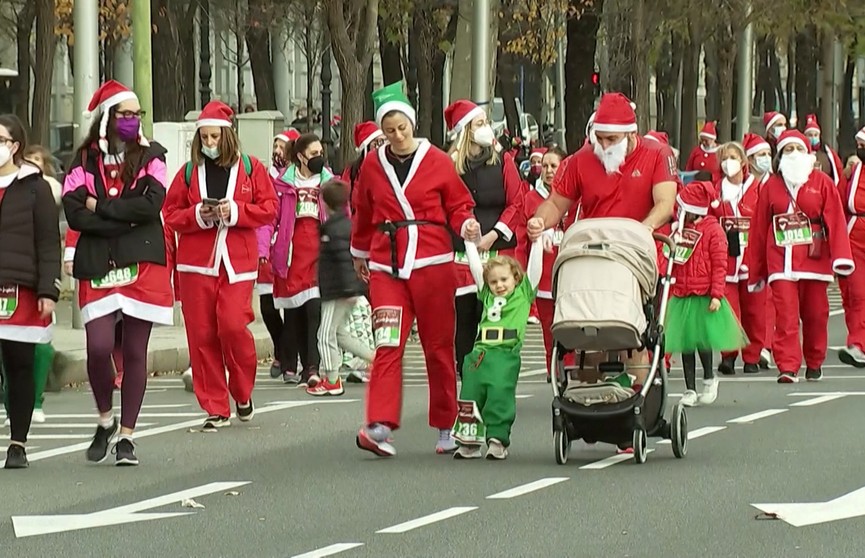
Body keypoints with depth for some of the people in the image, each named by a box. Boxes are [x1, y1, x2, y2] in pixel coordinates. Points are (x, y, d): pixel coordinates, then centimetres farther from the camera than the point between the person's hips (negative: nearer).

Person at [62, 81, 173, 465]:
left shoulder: (150, 157, 7)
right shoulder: (85, 161, 7)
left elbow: (152, 204, -9)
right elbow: (73, 213, -6)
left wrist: (101, 207, -7)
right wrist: (126, 219, -12)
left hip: (144, 265, 0)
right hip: (98, 267, 0)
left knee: (135, 352, 2)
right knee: (99, 347, -14)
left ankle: (126, 437, 11)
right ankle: (105, 420, 11)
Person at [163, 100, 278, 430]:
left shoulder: (250, 168, 6)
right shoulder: (189, 172, 9)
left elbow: (269, 207, 1)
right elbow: (171, 214, 8)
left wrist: (235, 212, -12)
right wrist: (197, 216, -11)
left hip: (237, 262, -2)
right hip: (197, 262, 2)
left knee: (233, 325, -15)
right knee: (201, 334, -1)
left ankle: (243, 393, 11)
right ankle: (215, 409, 7)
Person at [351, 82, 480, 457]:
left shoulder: (438, 162, 2)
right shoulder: (372, 166, 9)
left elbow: (458, 205, 7)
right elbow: (363, 214, 23)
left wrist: (466, 225, -14)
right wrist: (360, 253, 32)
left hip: (432, 263, -1)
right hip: (387, 267, 1)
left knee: (439, 347, 6)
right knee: (387, 345, -12)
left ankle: (445, 427, 17)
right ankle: (380, 426, -21)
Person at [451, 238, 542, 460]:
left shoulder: (524, 293, 14)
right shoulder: (487, 295, 21)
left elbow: (535, 267, 7)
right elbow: (475, 266, 22)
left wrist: (537, 240, 2)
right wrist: (470, 241, 21)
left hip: (506, 356, -4)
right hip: (479, 353, 4)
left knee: (500, 395, -12)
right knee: (470, 394, 2)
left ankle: (497, 440, -8)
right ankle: (469, 443, 8)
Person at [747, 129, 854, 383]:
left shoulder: (822, 183, 6)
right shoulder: (771, 186, 9)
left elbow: (835, 220, -1)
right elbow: (760, 228, 10)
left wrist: (841, 256, -12)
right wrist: (756, 269, 10)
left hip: (814, 258, 0)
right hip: (781, 262, 0)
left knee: (815, 314, 6)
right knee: (786, 315, -10)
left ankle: (814, 363, 22)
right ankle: (788, 367, -12)